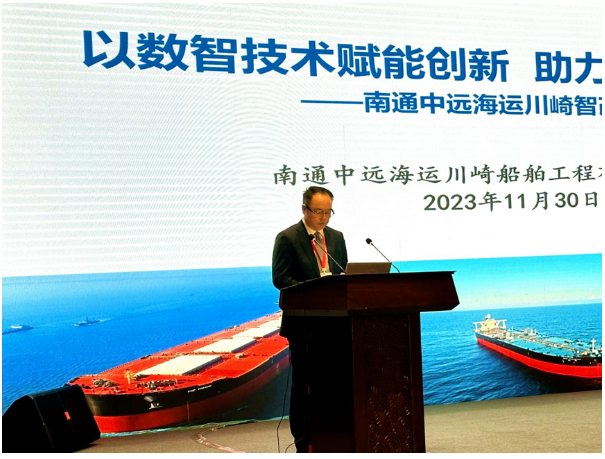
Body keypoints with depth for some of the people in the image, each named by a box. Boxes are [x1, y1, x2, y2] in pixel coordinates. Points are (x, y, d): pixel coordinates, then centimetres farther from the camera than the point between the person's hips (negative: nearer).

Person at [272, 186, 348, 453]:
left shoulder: (336, 237, 13)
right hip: (303, 322, -5)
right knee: (302, 383, 2)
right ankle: (304, 443, 10)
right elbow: (280, 278, -11)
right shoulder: (287, 238, -5)